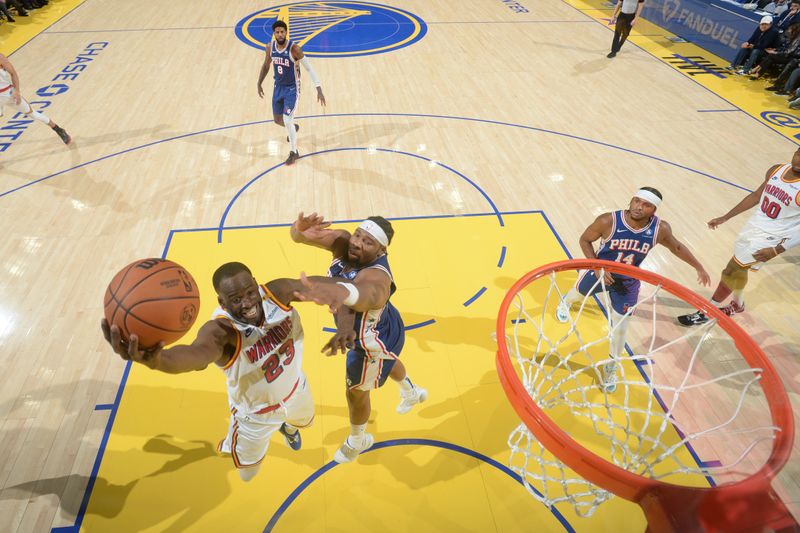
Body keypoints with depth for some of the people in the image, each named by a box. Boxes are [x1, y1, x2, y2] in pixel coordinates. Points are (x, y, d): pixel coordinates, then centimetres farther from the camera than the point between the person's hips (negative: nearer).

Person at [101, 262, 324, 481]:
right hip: (256, 412, -3)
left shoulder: (276, 292, -28)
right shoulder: (220, 330, -42)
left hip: (295, 388, 4)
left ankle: (288, 427, 74)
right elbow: (198, 352, -63)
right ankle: (232, 445, 54)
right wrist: (158, 360, -87)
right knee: (247, 474, 21)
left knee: (303, 421, 37)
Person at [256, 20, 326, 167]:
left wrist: (319, 88, -27)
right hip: (278, 87, 6)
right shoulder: (270, 47, -5)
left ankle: (294, 152, 3)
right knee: (278, 120, 15)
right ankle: (294, 128, 51)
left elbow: (309, 68, -19)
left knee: (287, 120, -15)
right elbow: (266, 66, 13)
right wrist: (259, 84, 17)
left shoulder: (294, 48, -21)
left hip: (292, 88, -6)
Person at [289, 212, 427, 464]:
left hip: (373, 341, -8)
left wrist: (340, 291, -94)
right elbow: (297, 235, -28)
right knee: (387, 363, 37)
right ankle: (412, 393, 72)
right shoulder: (344, 243, -24)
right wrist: (302, 231, -54)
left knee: (356, 393, 18)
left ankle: (358, 441, 53)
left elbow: (366, 294, -70)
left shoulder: (376, 276, -45)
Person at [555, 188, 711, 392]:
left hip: (627, 284, 1)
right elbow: (585, 240, -16)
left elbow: (676, 246, -1)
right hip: (600, 272, -1)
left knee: (620, 328, 8)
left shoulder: (660, 229, -23)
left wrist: (699, 267, 7)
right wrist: (598, 267, -27)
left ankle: (611, 366, 33)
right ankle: (565, 303, 68)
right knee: (578, 292, 28)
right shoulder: (608, 221, -31)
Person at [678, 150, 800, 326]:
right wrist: (725, 217, 13)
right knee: (739, 269, 22)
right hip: (752, 227, 7)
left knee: (730, 271, -3)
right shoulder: (776, 170, -3)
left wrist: (776, 251, -25)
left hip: (769, 238, -7)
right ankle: (737, 305, 48)